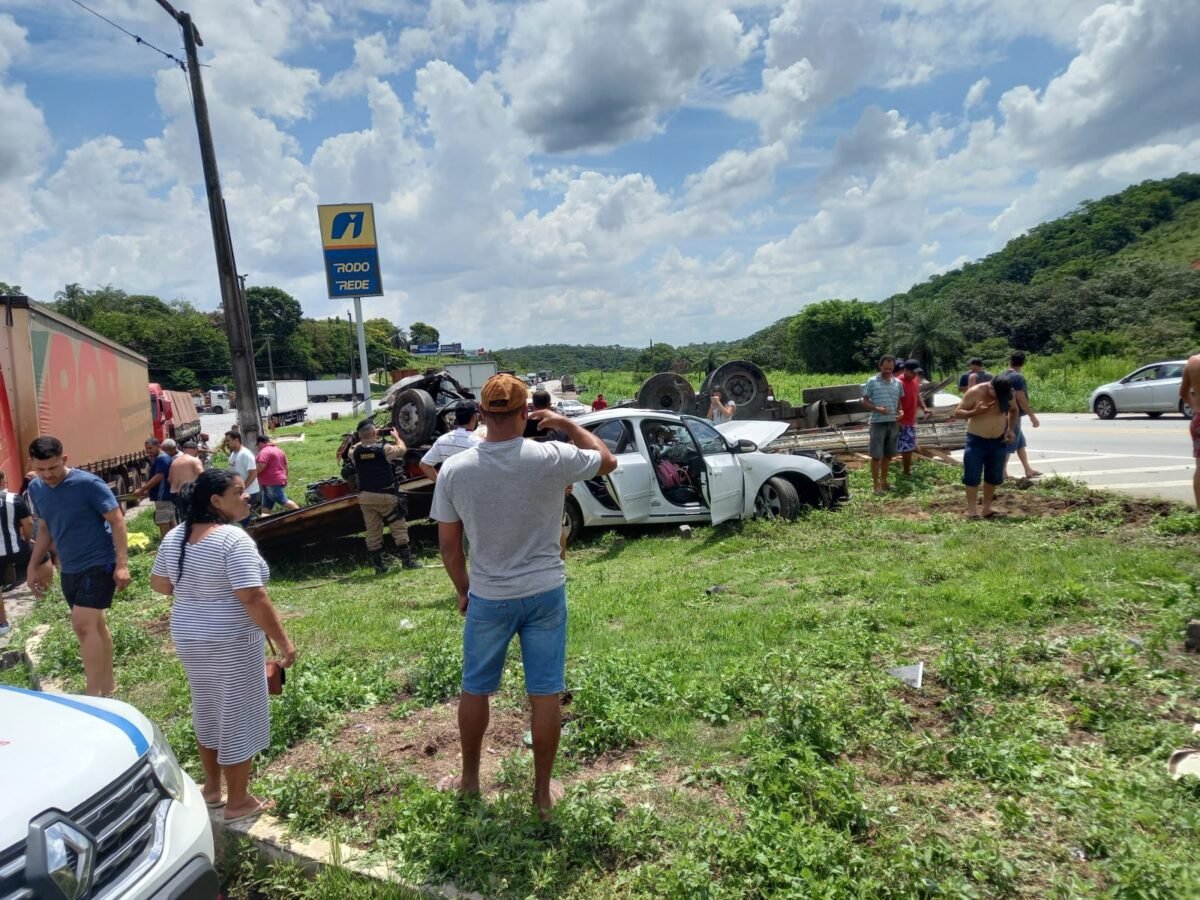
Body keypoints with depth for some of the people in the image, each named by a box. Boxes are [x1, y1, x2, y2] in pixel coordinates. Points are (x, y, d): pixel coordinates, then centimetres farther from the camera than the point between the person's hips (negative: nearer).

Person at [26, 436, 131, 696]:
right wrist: (33, 566, 16)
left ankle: (94, 694, -11)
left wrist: (122, 564, -21)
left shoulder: (88, 484, -17)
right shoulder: (36, 489, 4)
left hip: (99, 564, -7)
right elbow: (45, 528, 18)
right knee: (93, 625, 16)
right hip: (69, 569, 7)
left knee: (83, 625, -17)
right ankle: (107, 685, 29)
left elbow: (117, 521, -15)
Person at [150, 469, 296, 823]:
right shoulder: (234, 539, -24)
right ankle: (238, 802, 19)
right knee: (237, 717, 6)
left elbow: (159, 583, 13)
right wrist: (282, 641, -19)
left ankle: (211, 786, 39)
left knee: (207, 710, 23)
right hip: (231, 642, -8)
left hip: (188, 638, 8)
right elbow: (254, 599, -27)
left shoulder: (175, 536, 1)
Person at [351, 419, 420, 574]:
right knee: (399, 528, 6)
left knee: (372, 532, 10)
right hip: (385, 495, -3)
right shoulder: (384, 448, -14)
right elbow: (402, 449, 5)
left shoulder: (355, 452, -5)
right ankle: (407, 560, 8)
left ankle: (379, 565, 13)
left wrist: (364, 439, 23)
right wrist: (396, 436, 20)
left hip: (365, 496, 4)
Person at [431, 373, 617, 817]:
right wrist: (566, 424, 10)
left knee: (474, 690, 21)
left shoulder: (454, 469, -10)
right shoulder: (551, 458, -16)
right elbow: (608, 460, 3)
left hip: (488, 598, 1)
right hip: (546, 593, -1)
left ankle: (469, 779, 38)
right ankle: (543, 790, 26)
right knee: (546, 693, 13)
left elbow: (448, 544, -2)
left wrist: (463, 590, 13)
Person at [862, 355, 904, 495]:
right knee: (876, 455, -2)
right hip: (878, 422, -5)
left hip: (893, 423, 5)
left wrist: (900, 411, -3)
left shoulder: (897, 383, 9)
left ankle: (884, 480, 25)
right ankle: (876, 484, 4)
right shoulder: (872, 381, -4)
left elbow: (899, 401, 18)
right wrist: (877, 409, -19)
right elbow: (865, 400, -3)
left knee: (888, 454, 12)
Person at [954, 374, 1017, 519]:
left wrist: (1011, 429, 3)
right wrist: (975, 412, -29)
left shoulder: (1008, 394, -5)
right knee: (973, 476, -6)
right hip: (976, 441, -4)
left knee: (994, 476, 9)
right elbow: (958, 412, -11)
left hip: (998, 441, 4)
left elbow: (1014, 410, 15)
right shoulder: (974, 392, -16)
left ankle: (987, 508, 20)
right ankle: (972, 509, -1)